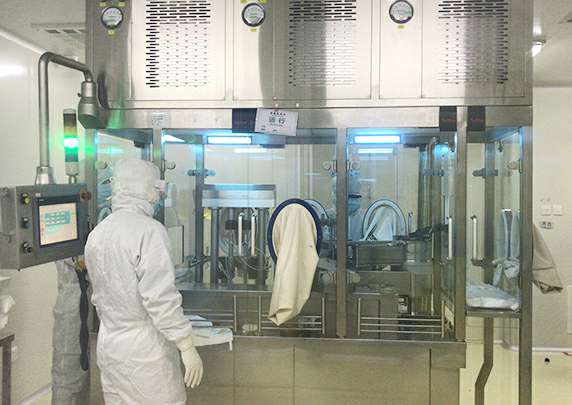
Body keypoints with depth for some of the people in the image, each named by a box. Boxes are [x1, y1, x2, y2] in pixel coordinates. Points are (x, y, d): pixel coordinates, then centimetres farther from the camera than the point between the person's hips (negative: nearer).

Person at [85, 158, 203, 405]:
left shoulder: (96, 234, 6)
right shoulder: (148, 230, -17)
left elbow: (100, 297, 13)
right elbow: (161, 298, -22)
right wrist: (187, 347, -15)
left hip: (108, 346, 8)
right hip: (145, 350, -7)